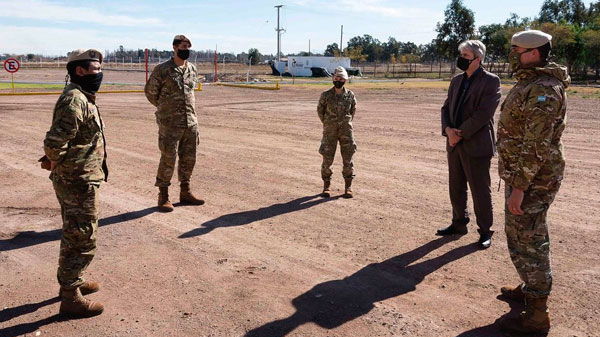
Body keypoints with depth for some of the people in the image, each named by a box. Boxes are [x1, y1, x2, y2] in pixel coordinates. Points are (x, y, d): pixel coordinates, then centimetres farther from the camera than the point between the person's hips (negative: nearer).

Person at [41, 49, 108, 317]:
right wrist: (59, 164, -10)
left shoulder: (82, 98, 12)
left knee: (74, 236, 22)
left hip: (74, 181, 10)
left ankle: (72, 282, 39)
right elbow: (54, 143, -28)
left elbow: (57, 140, 20)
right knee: (83, 240, -1)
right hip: (79, 182, -10)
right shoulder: (75, 100, -21)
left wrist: (54, 160, 7)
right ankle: (70, 298, 11)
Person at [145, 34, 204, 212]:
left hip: (191, 122, 6)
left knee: (189, 159, 11)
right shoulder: (162, 69, -7)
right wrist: (165, 109, 11)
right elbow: (150, 92, 3)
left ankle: (185, 192, 25)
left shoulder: (192, 70, 9)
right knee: (168, 160, -2)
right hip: (170, 124, -5)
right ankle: (163, 196, 10)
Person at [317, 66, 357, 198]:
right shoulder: (326, 95, -5)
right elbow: (320, 110, 10)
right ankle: (327, 185, 18)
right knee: (327, 159, 1)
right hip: (330, 132, -1)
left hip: (346, 131, 1)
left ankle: (348, 187, 11)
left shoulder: (350, 95, -1)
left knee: (348, 159, 0)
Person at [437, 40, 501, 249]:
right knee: (456, 188, 16)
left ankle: (485, 231, 15)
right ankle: (459, 224, 32)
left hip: (476, 145, -7)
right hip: (455, 144, 7)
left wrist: (460, 133, -17)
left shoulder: (490, 81, -8)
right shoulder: (457, 81, 13)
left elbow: (483, 113, -17)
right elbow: (446, 108, 12)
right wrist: (448, 129, -7)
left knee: (480, 191, 2)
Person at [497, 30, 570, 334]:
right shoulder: (530, 84, 11)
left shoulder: (543, 90, -22)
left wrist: (518, 188, -25)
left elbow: (536, 145, -26)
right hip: (527, 174, 10)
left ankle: (537, 314, 9)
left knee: (526, 242, -3)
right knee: (530, 236, 21)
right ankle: (531, 289, 39)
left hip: (531, 179, -10)